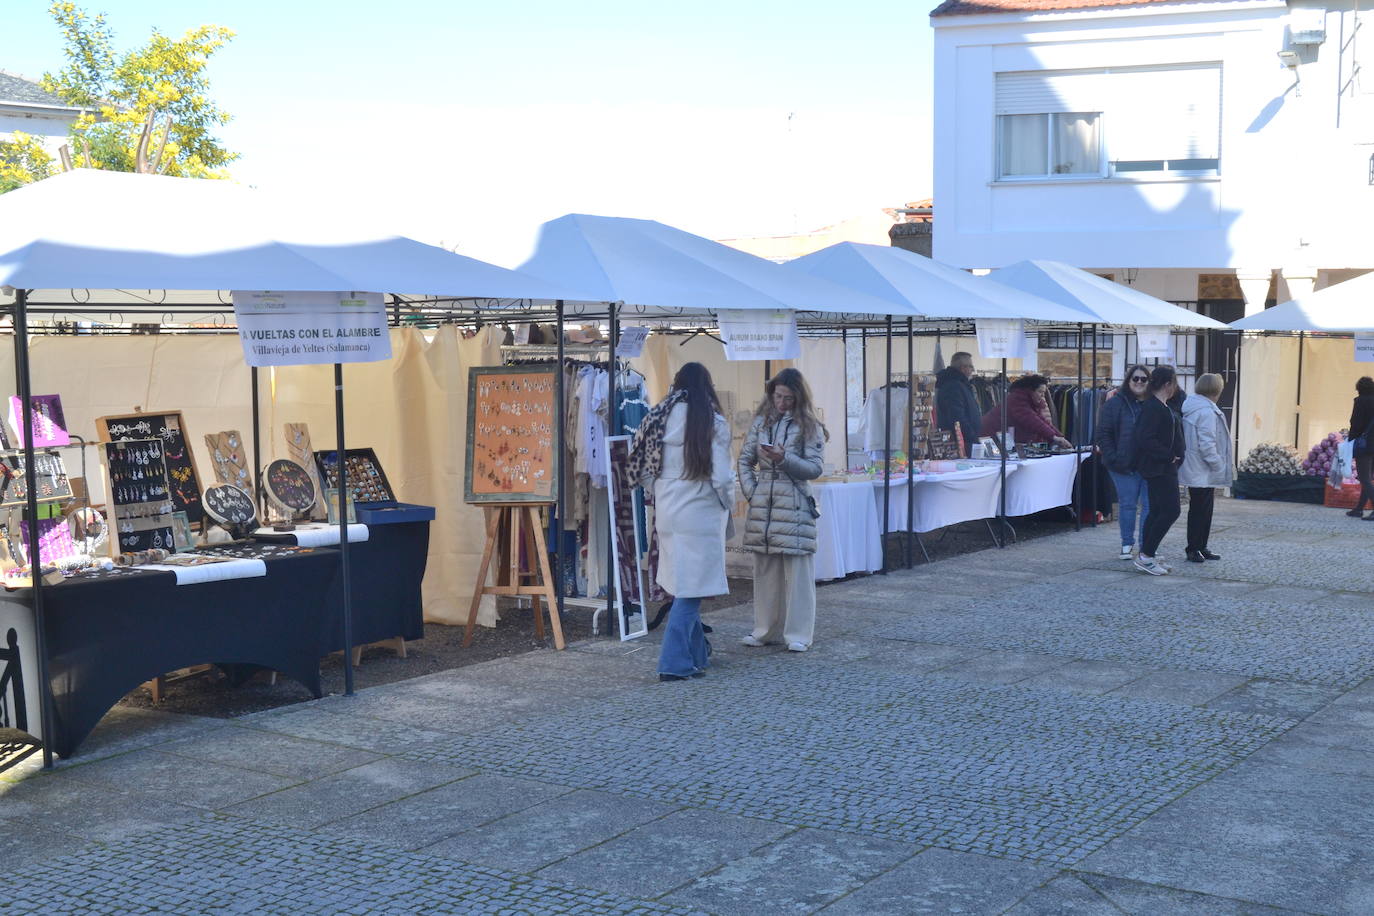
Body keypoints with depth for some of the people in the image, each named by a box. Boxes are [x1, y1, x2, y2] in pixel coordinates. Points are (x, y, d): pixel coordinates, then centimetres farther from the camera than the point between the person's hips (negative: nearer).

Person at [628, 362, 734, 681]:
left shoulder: (659, 418, 2)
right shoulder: (714, 424, -10)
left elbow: (641, 468, 4)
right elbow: (722, 477, -12)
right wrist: (728, 505, 6)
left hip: (667, 514, 5)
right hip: (700, 515, -5)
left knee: (683, 586, 17)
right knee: (691, 589, -2)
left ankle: (696, 653, 30)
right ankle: (674, 663, -7)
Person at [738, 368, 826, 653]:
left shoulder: (809, 426, 0)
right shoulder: (760, 422, 11)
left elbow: (815, 468, -5)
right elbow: (745, 460, 14)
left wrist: (784, 459, -18)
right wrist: (750, 490, 1)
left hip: (794, 505, -4)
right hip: (762, 505, 4)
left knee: (797, 571, -4)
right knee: (765, 570, 9)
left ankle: (798, 634, 2)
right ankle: (766, 630, 19)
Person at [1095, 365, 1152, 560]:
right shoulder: (1115, 403, -1)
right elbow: (1104, 434, -3)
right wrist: (1113, 459, -11)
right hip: (1124, 465, -2)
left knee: (1150, 505, 3)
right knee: (1127, 504, 5)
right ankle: (1127, 544, 17)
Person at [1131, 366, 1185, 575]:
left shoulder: (1164, 407, 15)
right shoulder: (1152, 407, -17)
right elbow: (1145, 439, -25)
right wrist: (1168, 456, -19)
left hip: (1166, 467, 11)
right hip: (1159, 469, -11)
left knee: (1157, 511, 12)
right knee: (1171, 511, -11)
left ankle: (1146, 557, 15)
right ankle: (1145, 556, -8)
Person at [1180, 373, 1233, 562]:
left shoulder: (1191, 408, 12)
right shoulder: (1207, 412, -19)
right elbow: (1207, 445, -24)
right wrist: (1219, 466, -14)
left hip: (1194, 470, 10)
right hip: (1203, 473, -10)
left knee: (1202, 510, 16)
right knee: (1200, 510, -1)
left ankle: (1200, 548, 23)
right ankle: (1194, 549, 5)